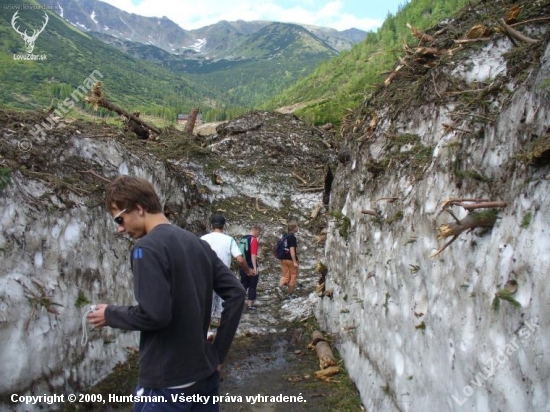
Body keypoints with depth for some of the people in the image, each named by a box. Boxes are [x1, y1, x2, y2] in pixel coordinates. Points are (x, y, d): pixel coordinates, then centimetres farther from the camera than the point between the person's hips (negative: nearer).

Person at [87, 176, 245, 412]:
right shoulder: (199, 244, 6)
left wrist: (110, 314, -5)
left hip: (167, 383, -7)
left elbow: (154, 314, -24)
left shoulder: (147, 248, -15)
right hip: (205, 374, 7)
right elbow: (236, 294, 3)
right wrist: (218, 352, 5)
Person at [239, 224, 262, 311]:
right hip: (251, 267, -7)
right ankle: (250, 305, 10)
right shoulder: (254, 239, -15)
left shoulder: (243, 238, 10)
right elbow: (253, 255, -23)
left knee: (243, 285, 16)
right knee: (252, 286, 6)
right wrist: (255, 267, -24)